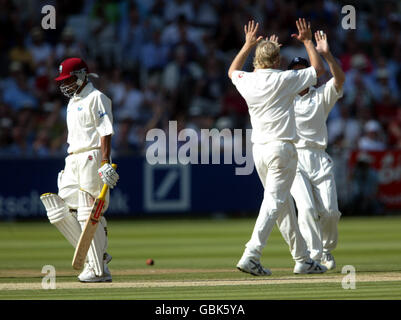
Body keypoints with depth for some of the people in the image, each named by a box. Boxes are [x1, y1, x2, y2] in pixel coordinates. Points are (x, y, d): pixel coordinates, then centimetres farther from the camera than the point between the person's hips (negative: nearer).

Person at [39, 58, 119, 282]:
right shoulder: (73, 102, 22)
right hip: (73, 161, 10)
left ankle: (99, 270, -7)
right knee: (61, 211, 1)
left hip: (93, 158, -10)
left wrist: (105, 163, -24)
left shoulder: (96, 98, -7)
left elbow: (106, 132, -15)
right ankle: (97, 255, 7)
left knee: (89, 213, -11)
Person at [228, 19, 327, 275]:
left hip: (259, 149, 7)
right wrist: (307, 41, 13)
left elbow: (232, 71, 32)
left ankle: (303, 259, 18)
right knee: (274, 203, -10)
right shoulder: (284, 80, -9)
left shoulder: (247, 81, 6)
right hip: (281, 148, -7)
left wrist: (248, 45, 34)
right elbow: (319, 69, 3)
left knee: (284, 204, 14)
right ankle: (251, 256, -23)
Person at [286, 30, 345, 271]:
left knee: (330, 212, -7)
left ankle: (327, 249, 20)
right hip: (293, 159, -1)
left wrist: (326, 54, -18)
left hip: (319, 160, 1)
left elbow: (340, 78, -4)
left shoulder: (321, 96, 14)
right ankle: (314, 257, -16)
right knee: (306, 208, -18)